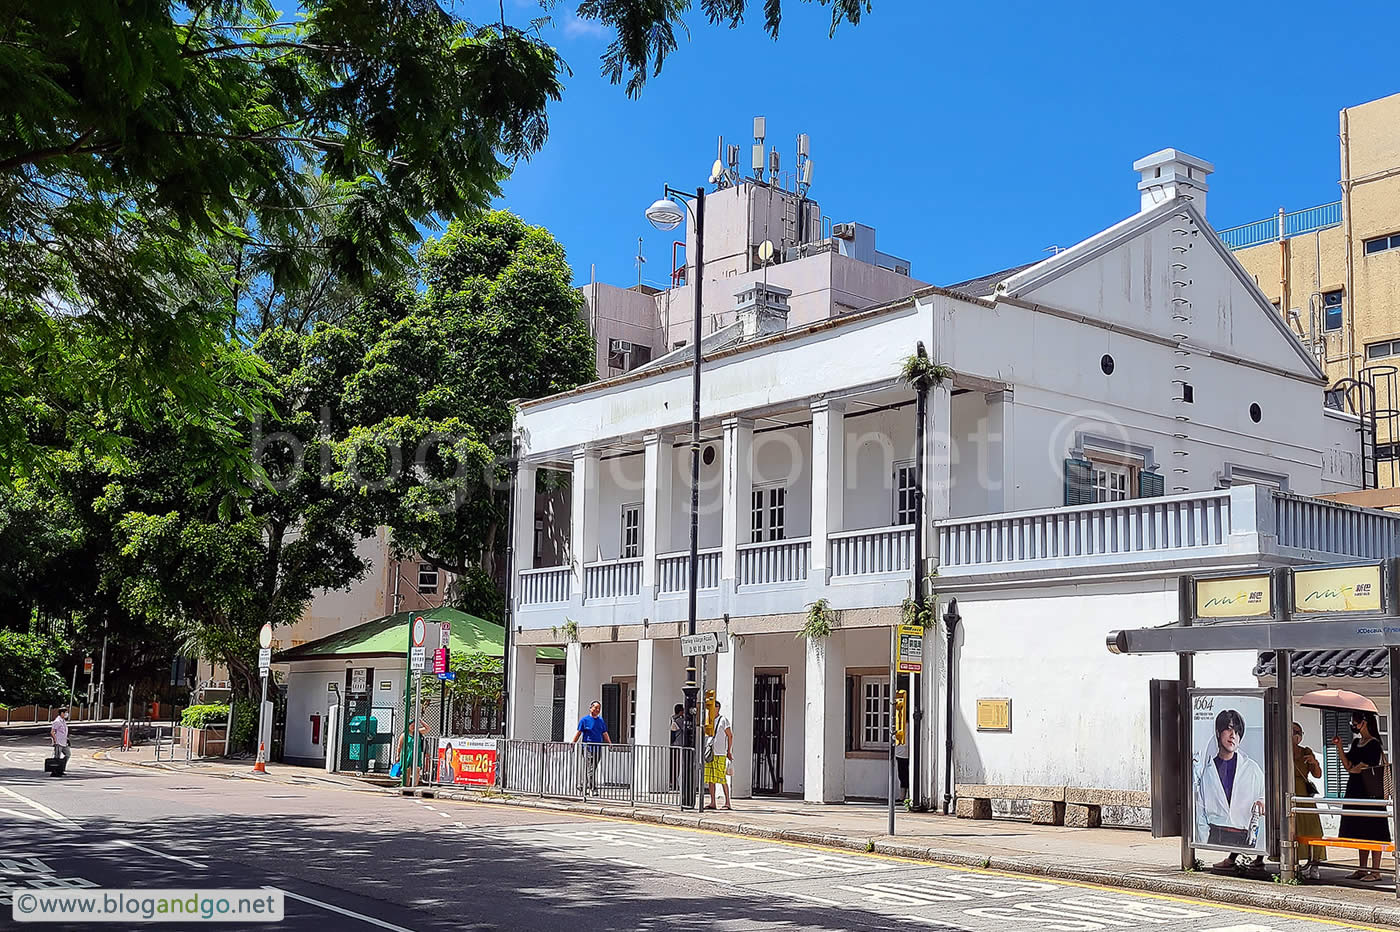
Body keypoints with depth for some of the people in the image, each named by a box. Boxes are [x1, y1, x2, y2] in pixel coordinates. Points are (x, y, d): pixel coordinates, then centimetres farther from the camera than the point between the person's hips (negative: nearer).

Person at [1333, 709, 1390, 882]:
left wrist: (1353, 769, 1)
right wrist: (1339, 747, 2)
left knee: (1373, 832, -5)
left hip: (1370, 793, -8)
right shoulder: (1356, 743, 14)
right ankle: (1362, 869, 16)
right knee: (1360, 832, 11)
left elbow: (1358, 768, -16)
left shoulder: (1374, 744, -11)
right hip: (1355, 791, 8)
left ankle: (1376, 871, -2)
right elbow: (1347, 765, 9)